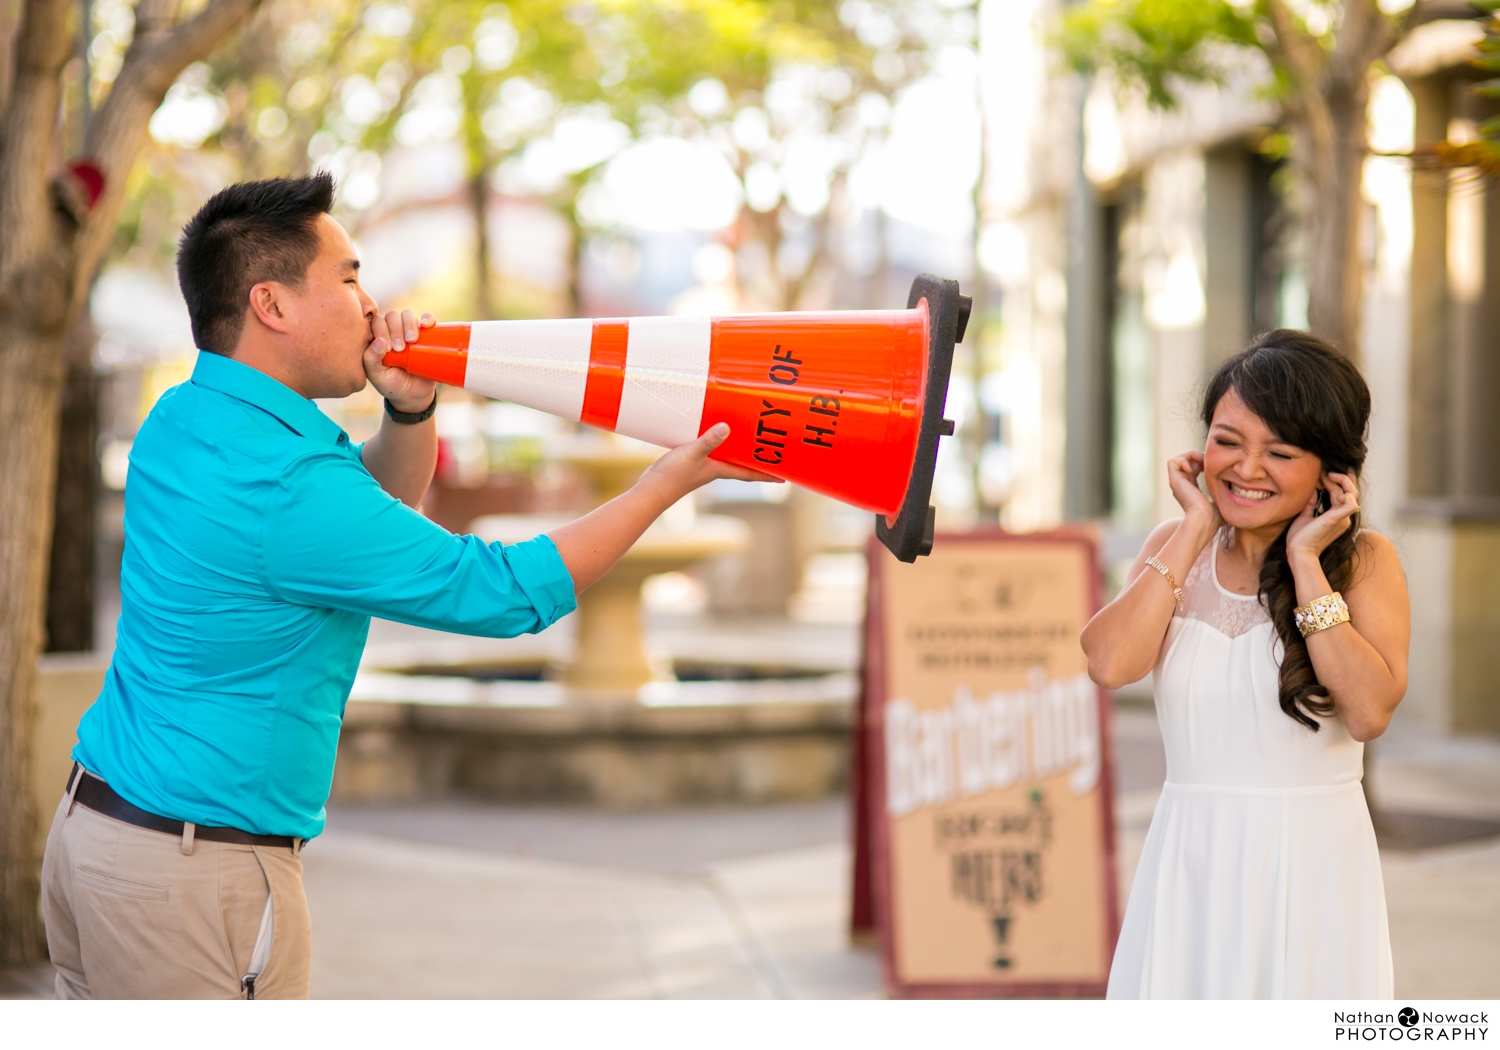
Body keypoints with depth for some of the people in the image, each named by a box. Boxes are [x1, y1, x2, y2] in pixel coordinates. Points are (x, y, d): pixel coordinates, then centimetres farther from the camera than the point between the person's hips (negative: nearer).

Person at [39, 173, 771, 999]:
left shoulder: (181, 420, 7)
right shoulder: (285, 489, -22)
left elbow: (381, 500, 20)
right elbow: (508, 594, -15)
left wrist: (410, 409, 0)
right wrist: (671, 481, -7)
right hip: (199, 872, -9)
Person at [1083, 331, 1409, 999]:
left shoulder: (1362, 560, -2)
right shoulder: (1176, 550, 6)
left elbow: (1369, 711, -18)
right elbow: (1110, 663, -12)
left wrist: (1304, 562, -13)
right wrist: (1197, 530, -7)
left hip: (1313, 874, -2)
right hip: (1189, 870, 2)